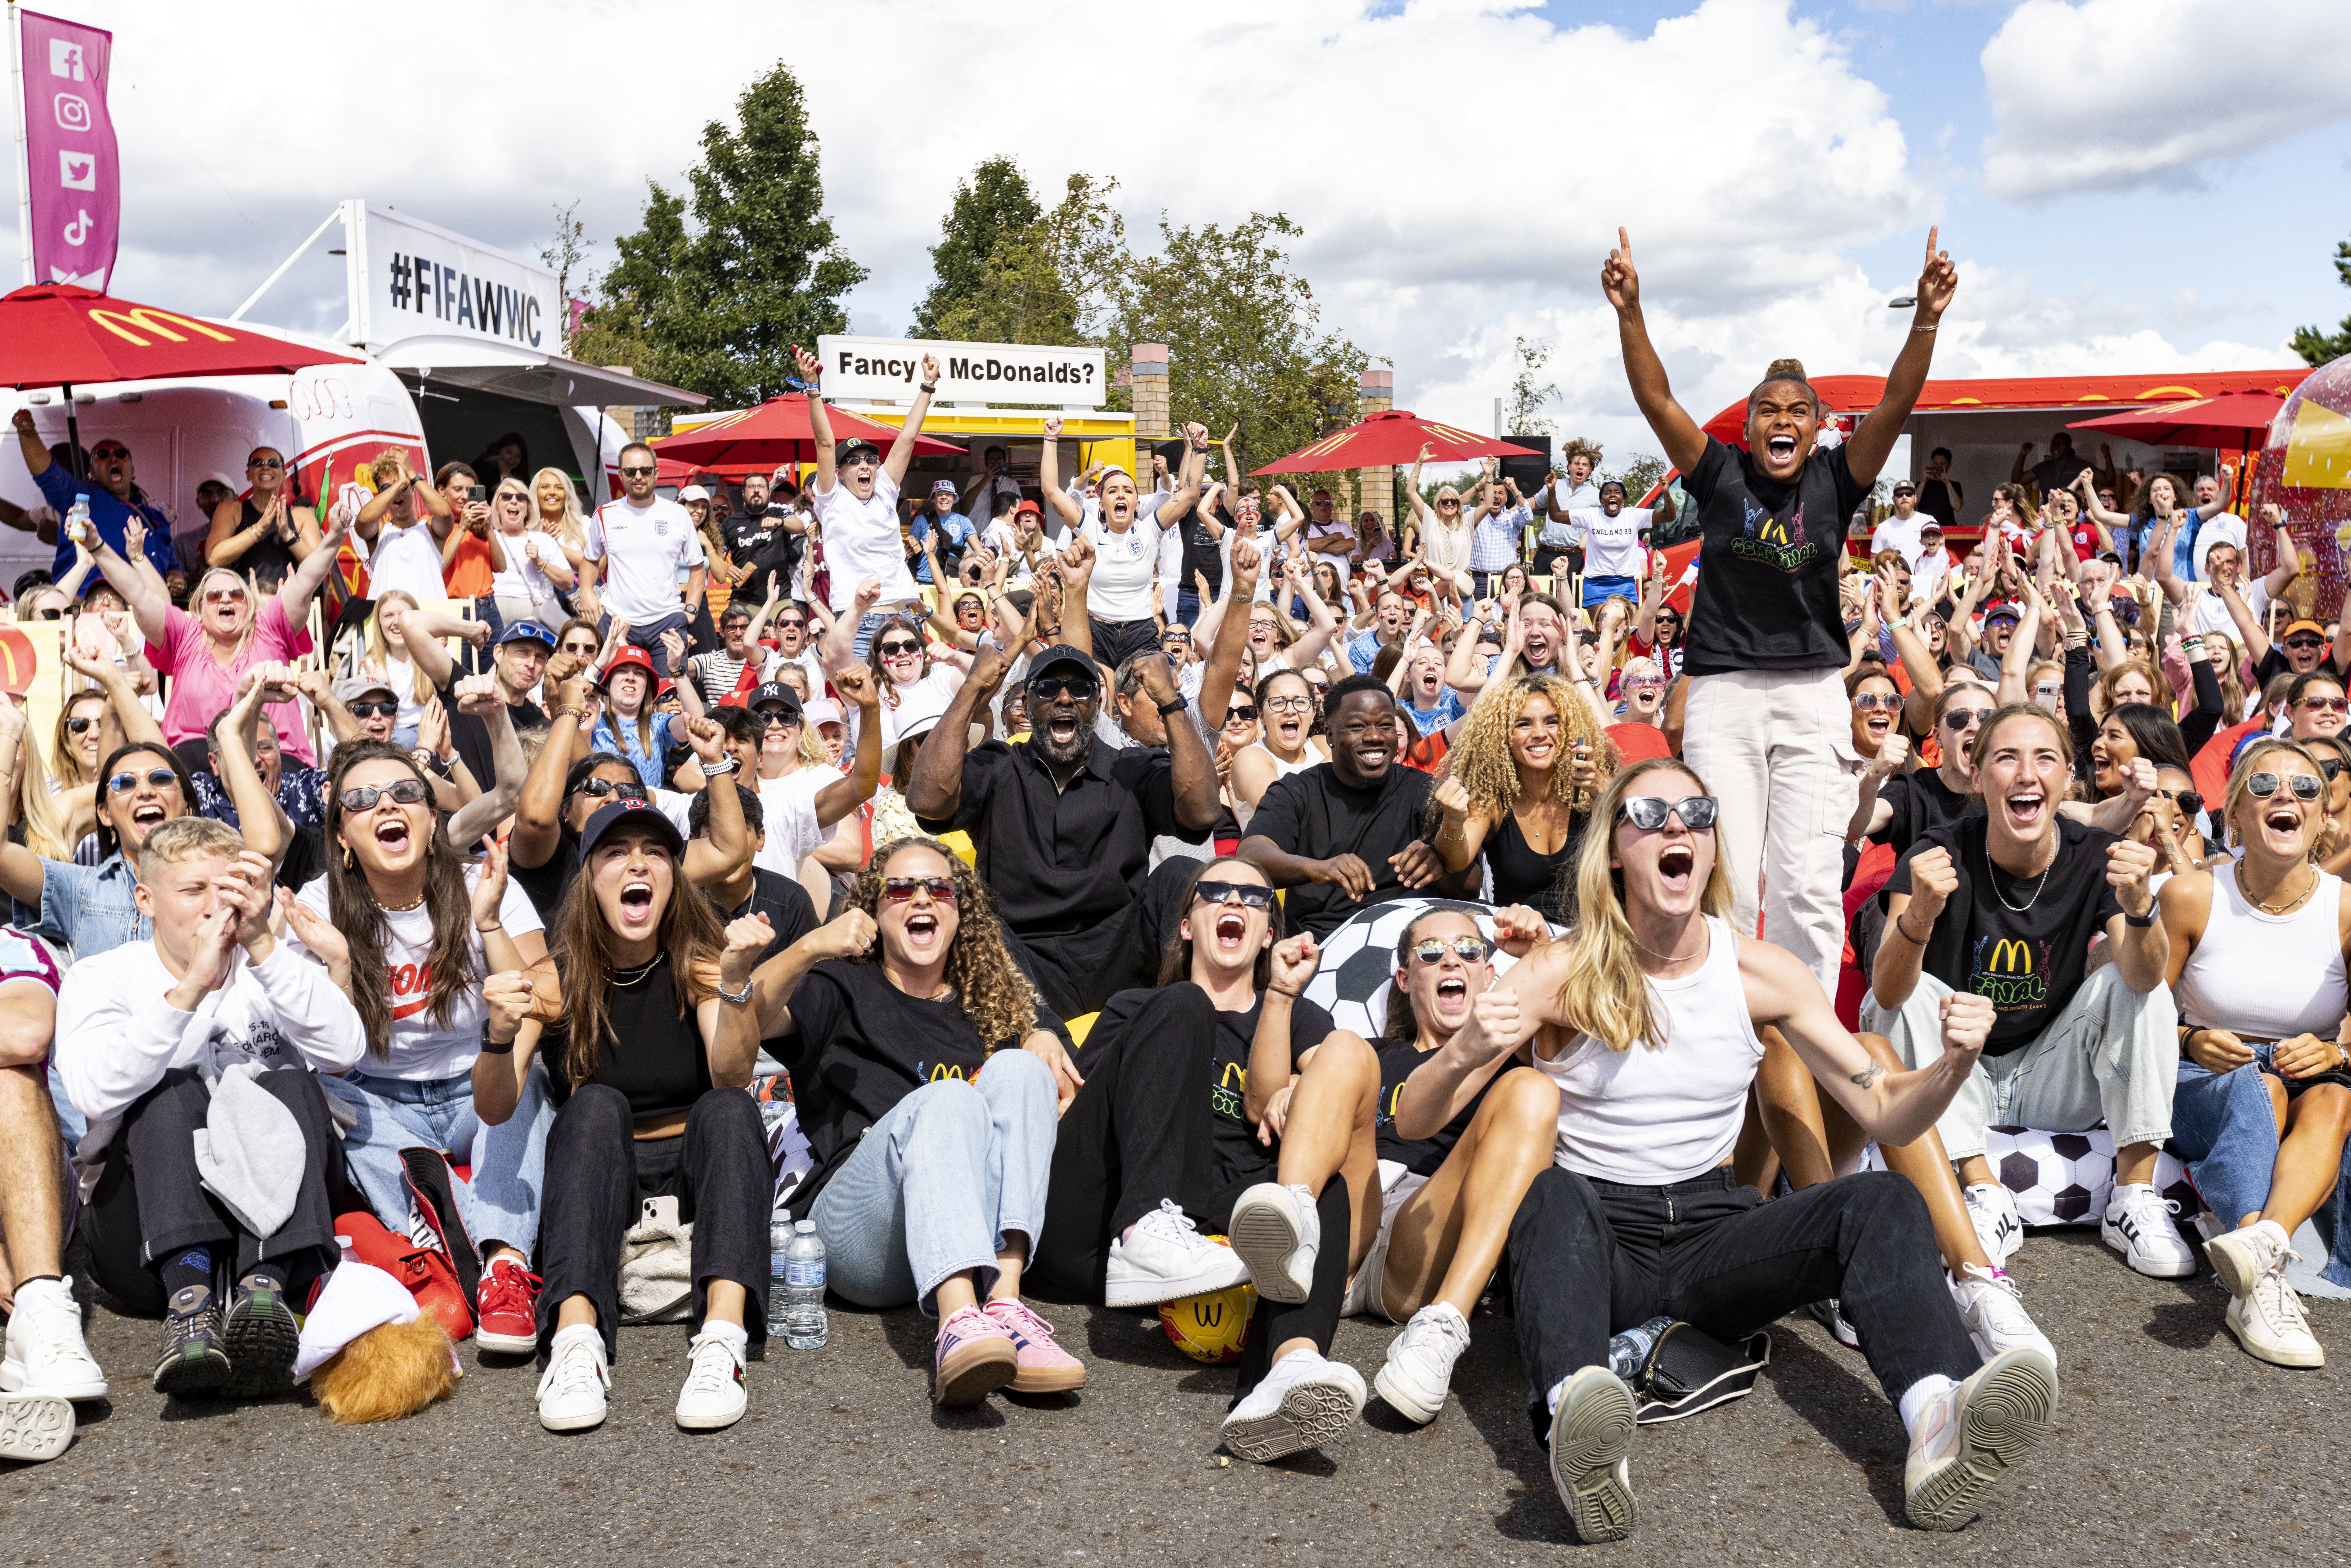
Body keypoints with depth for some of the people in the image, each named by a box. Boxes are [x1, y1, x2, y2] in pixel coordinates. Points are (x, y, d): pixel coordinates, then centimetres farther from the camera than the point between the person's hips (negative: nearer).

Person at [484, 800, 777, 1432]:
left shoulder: (699, 965, -3)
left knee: (730, 1109, -28)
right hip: (593, 1186, 0)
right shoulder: (555, 979, -2)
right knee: (596, 1104, -28)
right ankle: (577, 1342, -46)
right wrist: (499, 1037, -33)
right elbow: (495, 1110, -12)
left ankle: (722, 1338, -47)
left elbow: (731, 1077, -20)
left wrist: (736, 981, -36)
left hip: (695, 1178, 0)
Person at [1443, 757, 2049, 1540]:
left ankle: (1940, 1426, -45)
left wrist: (1954, 1064, -14)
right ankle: (1577, 1432, -58)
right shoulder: (1563, 974, -5)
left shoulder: (1762, 972, 3)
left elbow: (1886, 1113, 8)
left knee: (1886, 1200, -20)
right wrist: (1465, 1053, -32)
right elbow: (1415, 1120, -10)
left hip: (1714, 1230, 3)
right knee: (1551, 1190, -35)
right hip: (1594, 1235, -3)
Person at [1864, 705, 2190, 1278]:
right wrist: (1920, 915, -51)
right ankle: (1983, 1191, -24)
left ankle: (2135, 1196, -17)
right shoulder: (1941, 855, -18)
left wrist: (2138, 907, -48)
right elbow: (1889, 992, -30)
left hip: (2049, 1077, 2)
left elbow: (2143, 978, -27)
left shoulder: (2095, 857, -12)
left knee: (2128, 983, -18)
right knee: (1908, 997, -26)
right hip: (1955, 1086, -1)